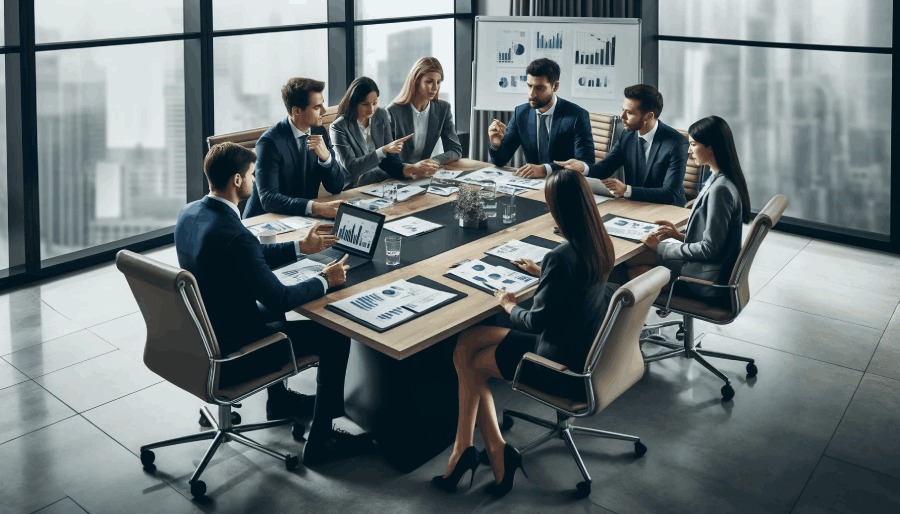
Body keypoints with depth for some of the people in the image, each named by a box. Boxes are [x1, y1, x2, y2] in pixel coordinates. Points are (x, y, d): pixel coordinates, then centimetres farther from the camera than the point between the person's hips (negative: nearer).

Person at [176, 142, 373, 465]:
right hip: (233, 354, -9)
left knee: (271, 310, 34)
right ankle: (320, 440, 10)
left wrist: (301, 248, 11)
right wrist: (325, 280, -8)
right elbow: (280, 299, -24)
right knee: (335, 337, -1)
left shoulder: (188, 214, -2)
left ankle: (279, 400, 44)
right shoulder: (233, 236, -32)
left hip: (200, 335, 9)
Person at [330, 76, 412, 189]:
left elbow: (391, 157, 8)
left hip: (381, 180, 6)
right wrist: (384, 150, -29)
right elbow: (352, 168, -21)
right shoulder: (338, 127, -14)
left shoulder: (382, 115, 5)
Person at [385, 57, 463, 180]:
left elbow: (456, 150, 5)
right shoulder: (393, 112, -8)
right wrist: (410, 168, -32)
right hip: (398, 177, -3)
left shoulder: (443, 109, 7)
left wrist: (433, 161, -16)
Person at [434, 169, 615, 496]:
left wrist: (510, 306, -3)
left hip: (566, 369, -9)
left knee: (470, 363, 7)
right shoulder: (599, 243, -3)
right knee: (466, 341, 9)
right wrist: (542, 272, 23)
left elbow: (537, 321, -21)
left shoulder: (561, 258, -29)